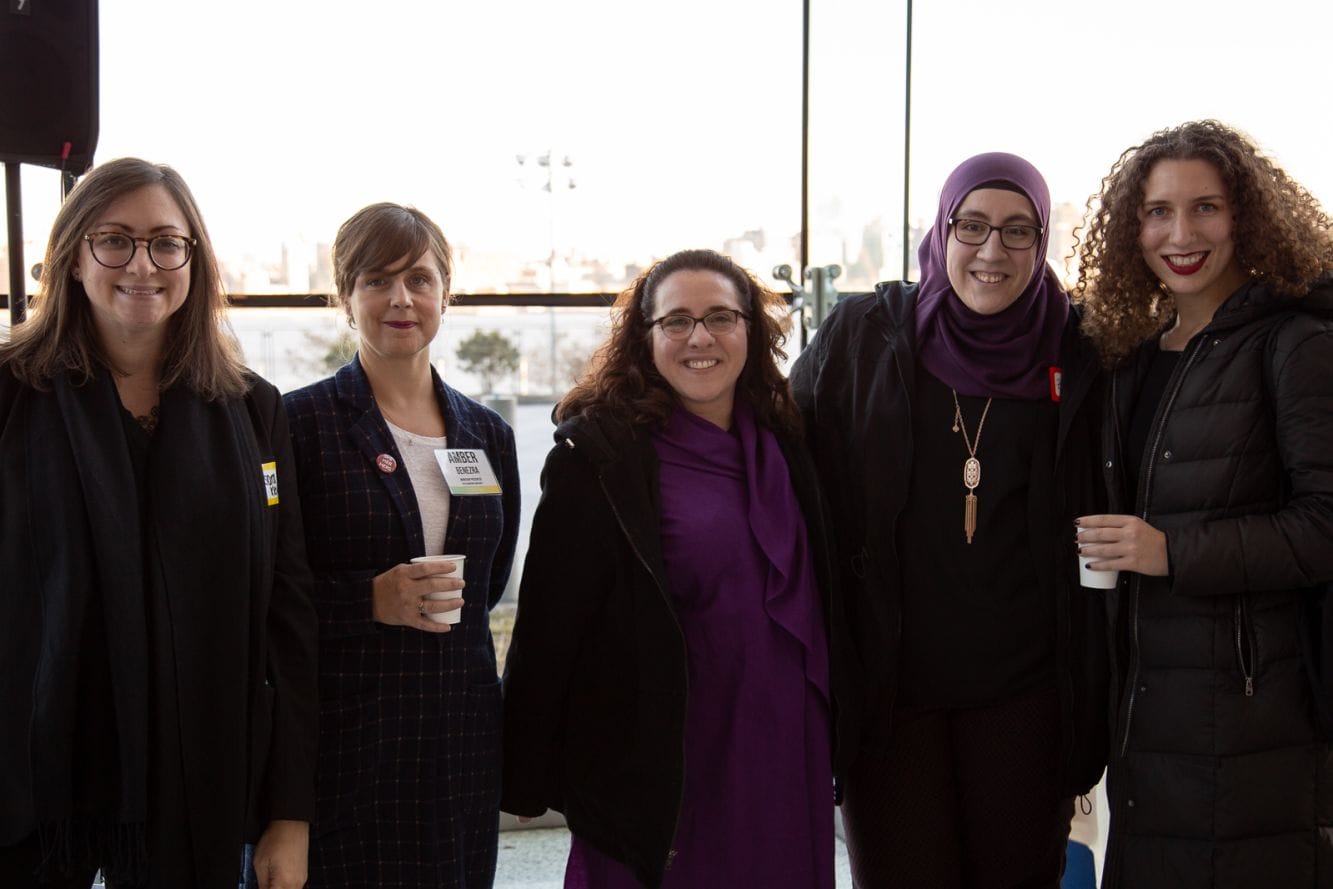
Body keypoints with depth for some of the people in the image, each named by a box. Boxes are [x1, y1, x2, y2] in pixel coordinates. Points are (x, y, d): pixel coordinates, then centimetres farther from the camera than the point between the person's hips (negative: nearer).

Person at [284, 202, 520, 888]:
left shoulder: (488, 434, 11)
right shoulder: (301, 422, -4)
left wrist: (430, 606, 7)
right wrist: (372, 601, -16)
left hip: (460, 736, 4)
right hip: (338, 737, -4)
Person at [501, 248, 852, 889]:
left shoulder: (783, 444, 7)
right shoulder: (601, 455, -10)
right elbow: (549, 622, -10)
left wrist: (835, 741, 15)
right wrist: (528, 781, -10)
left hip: (788, 757, 5)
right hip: (663, 763, -5)